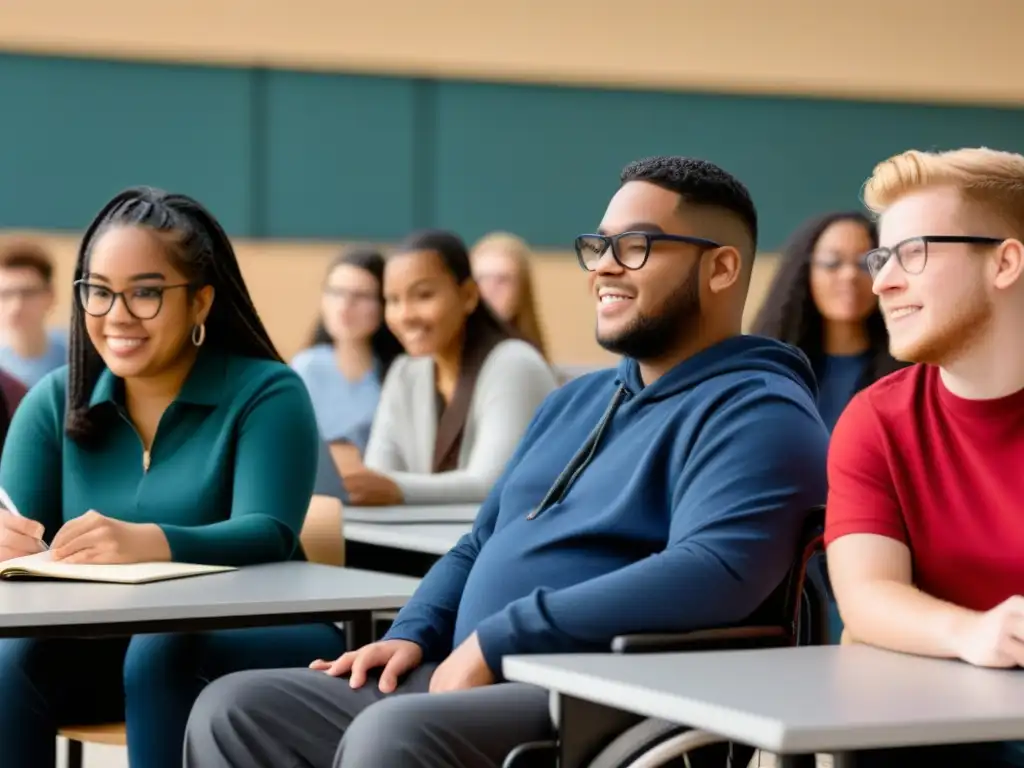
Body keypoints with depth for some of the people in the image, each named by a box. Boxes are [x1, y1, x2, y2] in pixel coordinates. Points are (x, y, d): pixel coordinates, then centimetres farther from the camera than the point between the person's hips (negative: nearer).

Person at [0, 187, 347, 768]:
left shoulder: (267, 393, -6)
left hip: (253, 643, -3)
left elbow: (267, 536, -20)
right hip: (101, 646, 3)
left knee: (160, 654, -34)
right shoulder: (54, 401, 7)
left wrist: (148, 543, -41)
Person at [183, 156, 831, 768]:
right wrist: (415, 635, 5)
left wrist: (496, 640, -22)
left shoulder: (755, 412, -8)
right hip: (470, 681, 9)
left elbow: (714, 573, -26)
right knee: (235, 710, -3)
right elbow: (481, 547, 28)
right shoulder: (578, 401, 23)